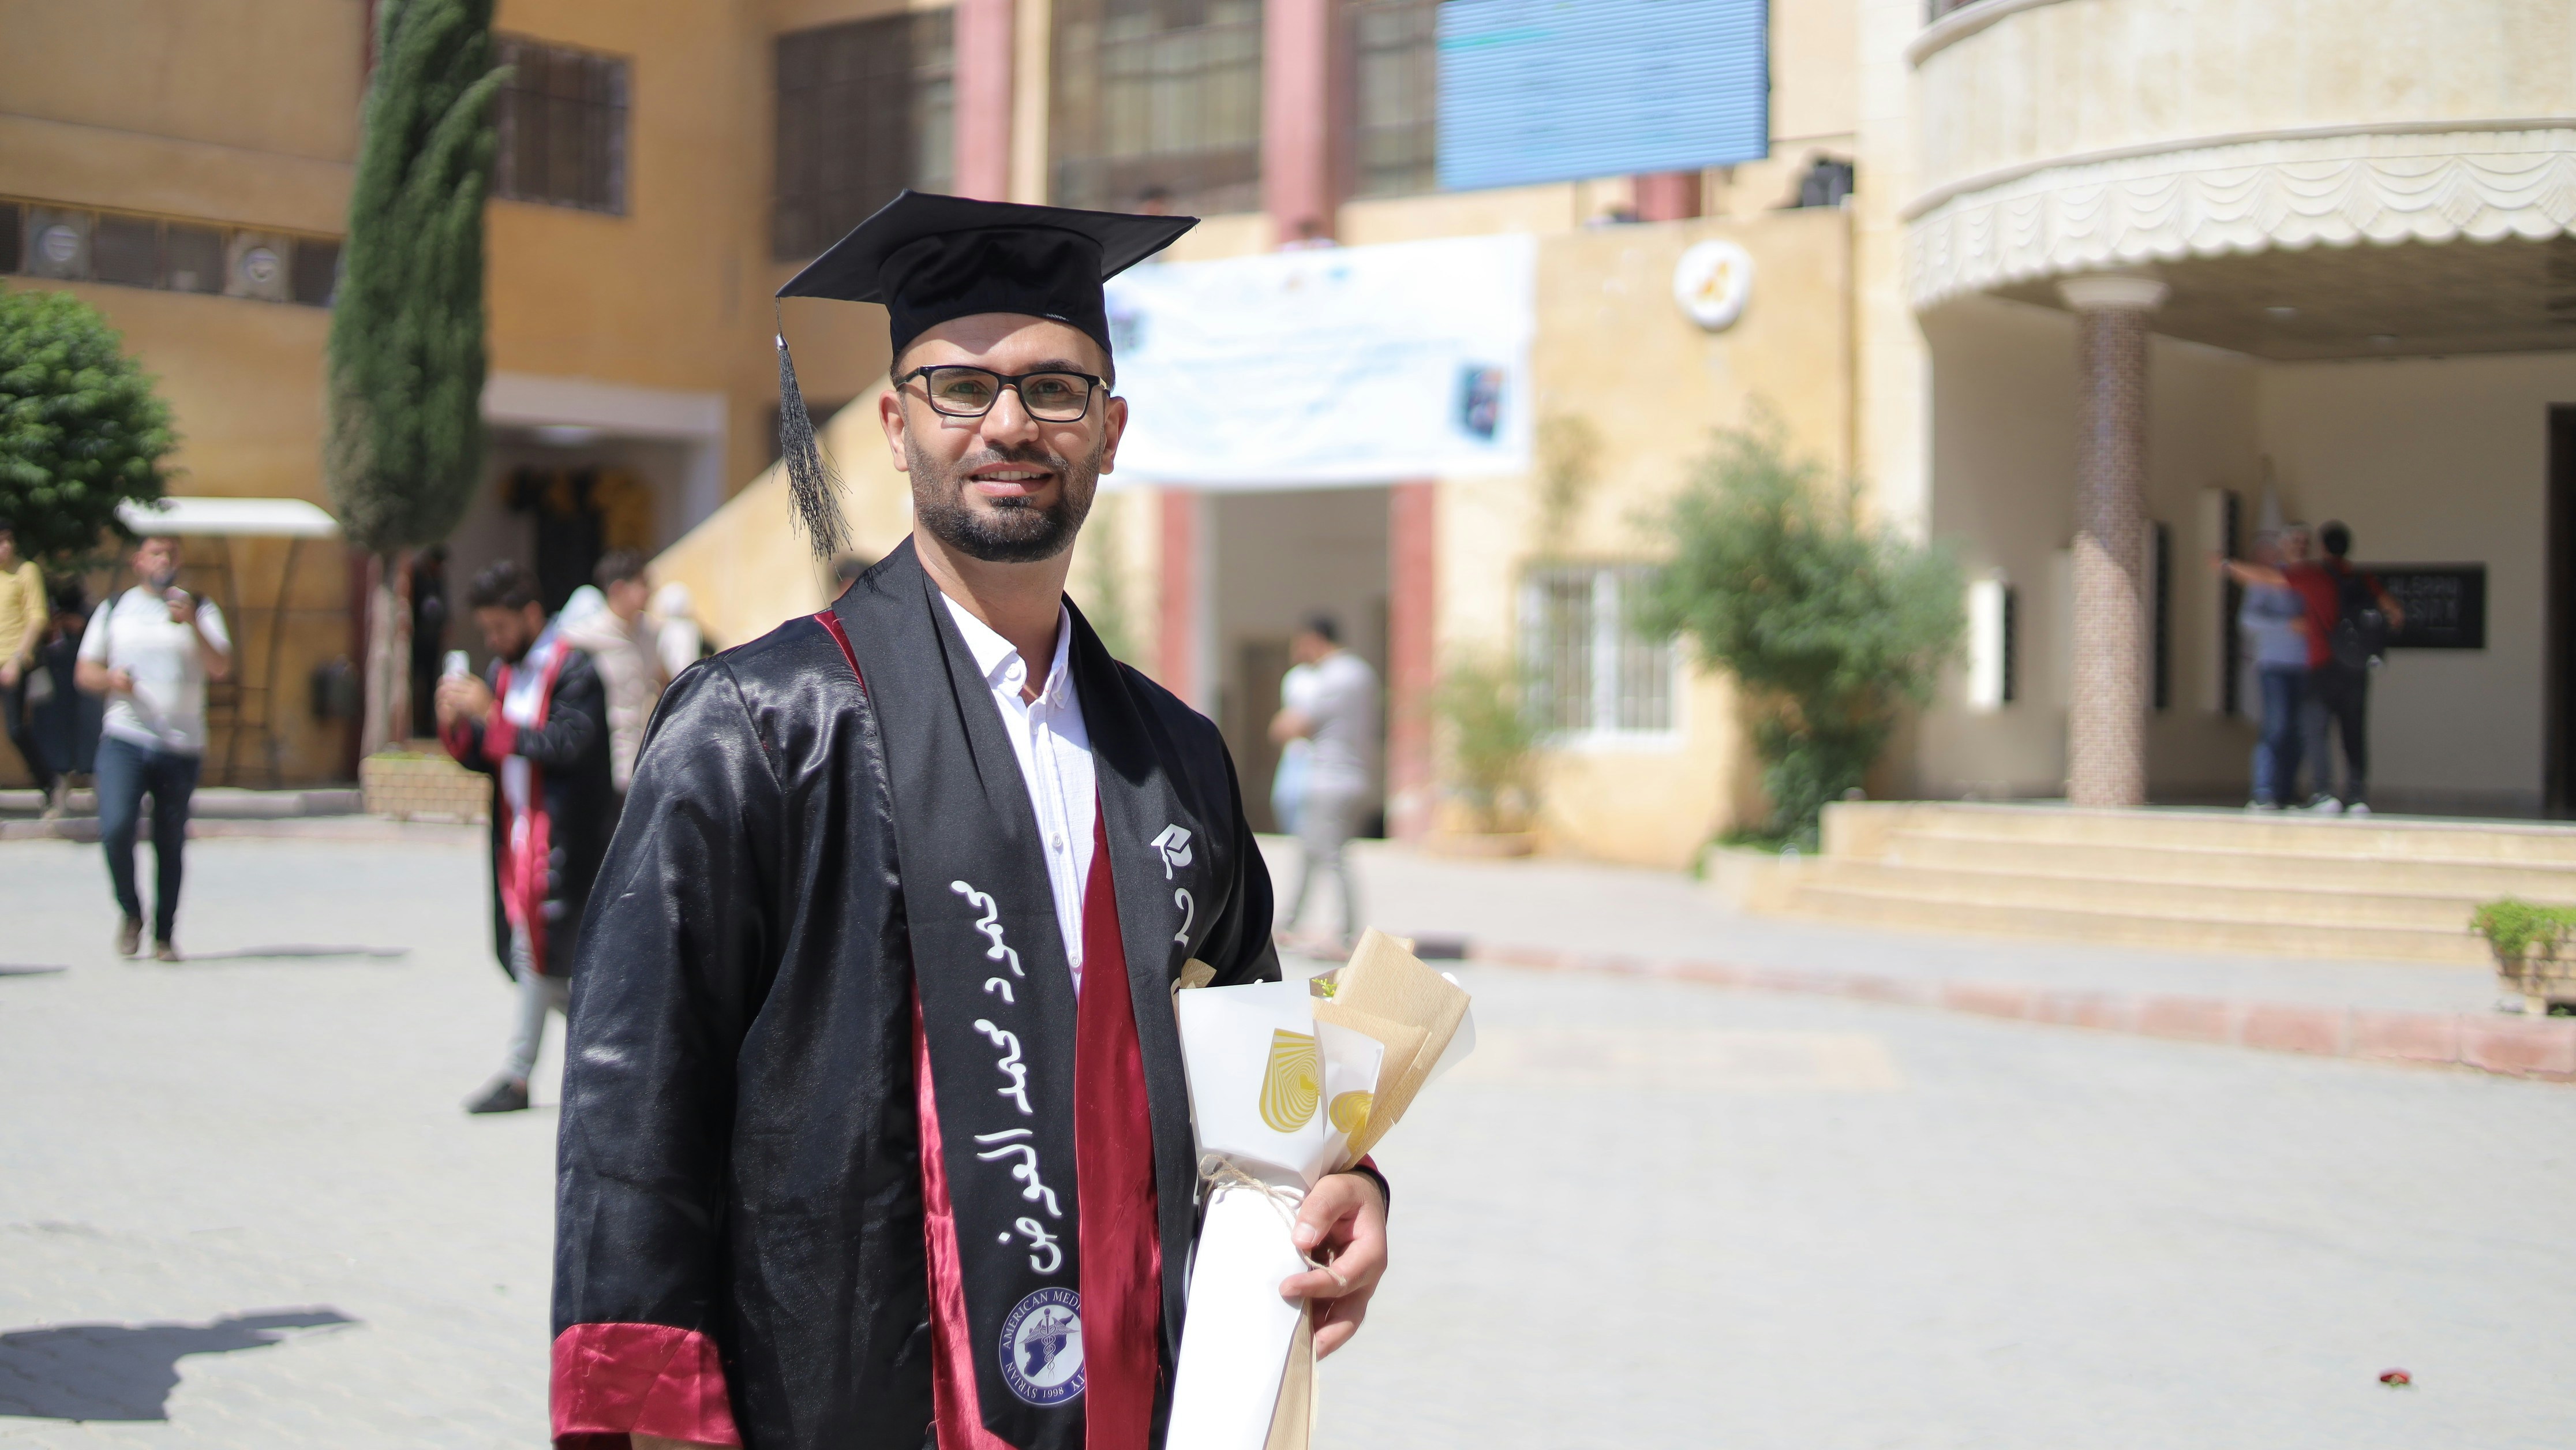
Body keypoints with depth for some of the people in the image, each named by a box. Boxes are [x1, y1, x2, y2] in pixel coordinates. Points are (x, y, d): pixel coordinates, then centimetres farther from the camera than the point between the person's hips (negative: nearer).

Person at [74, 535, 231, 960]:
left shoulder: (198, 610, 9)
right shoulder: (114, 610, 12)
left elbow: (221, 668, -5)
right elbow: (84, 671, 13)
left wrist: (192, 624, -19)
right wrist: (111, 679, -9)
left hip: (182, 745, 0)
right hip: (123, 739, 0)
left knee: (171, 844, 3)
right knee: (115, 828, -17)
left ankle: (165, 936, 16)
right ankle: (131, 913, 6)